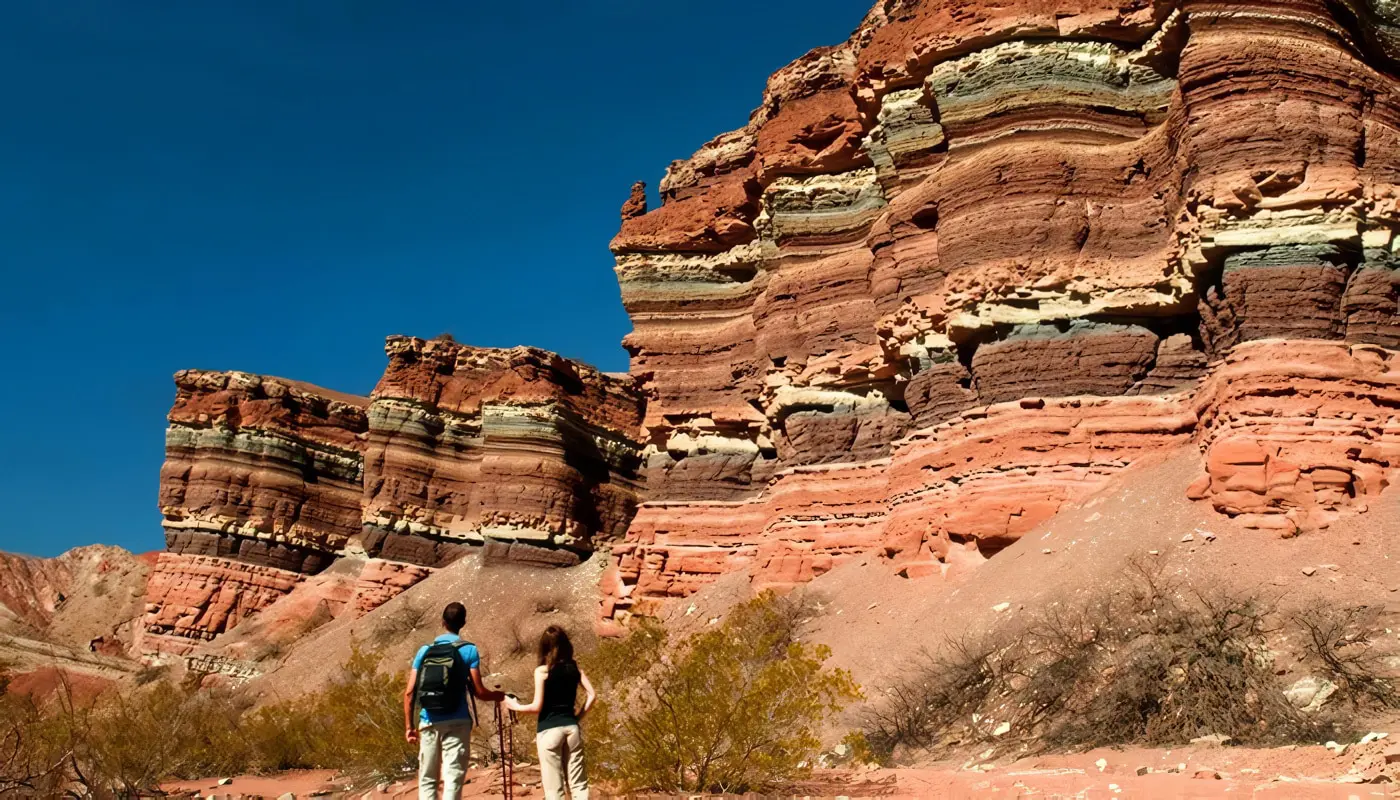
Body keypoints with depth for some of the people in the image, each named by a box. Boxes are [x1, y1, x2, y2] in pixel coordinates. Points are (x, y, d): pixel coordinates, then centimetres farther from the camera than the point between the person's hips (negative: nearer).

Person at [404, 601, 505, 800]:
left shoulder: (425, 650, 8)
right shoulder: (469, 650, 0)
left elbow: (409, 692, 4)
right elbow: (478, 691, -3)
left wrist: (409, 726, 11)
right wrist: (499, 696, 16)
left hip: (428, 723, 3)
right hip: (456, 723, -3)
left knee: (427, 779, 11)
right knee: (453, 779, -3)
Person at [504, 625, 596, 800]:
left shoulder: (542, 671, -9)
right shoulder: (574, 668, 5)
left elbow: (537, 706, -11)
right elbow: (592, 695, 0)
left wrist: (516, 706, 5)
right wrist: (579, 717, 9)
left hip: (549, 730, -4)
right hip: (571, 727, 4)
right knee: (578, 783, 10)